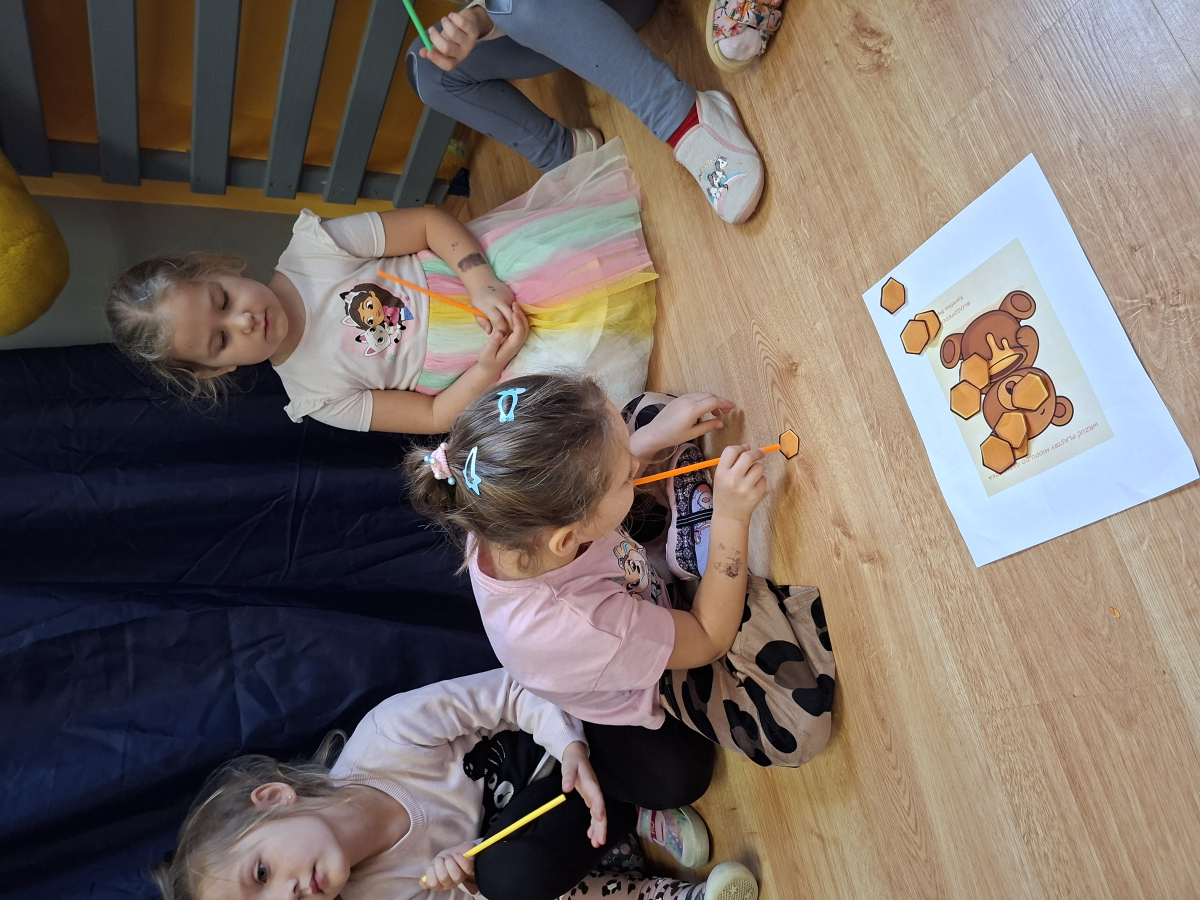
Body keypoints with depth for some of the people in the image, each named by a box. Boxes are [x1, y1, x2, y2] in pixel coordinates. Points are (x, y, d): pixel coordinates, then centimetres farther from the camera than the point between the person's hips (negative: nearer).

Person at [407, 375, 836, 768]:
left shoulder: (504, 517, -31)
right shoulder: (576, 632, -47)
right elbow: (709, 640, -27)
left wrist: (655, 435, -18)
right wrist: (731, 519, -35)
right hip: (656, 679, -4)